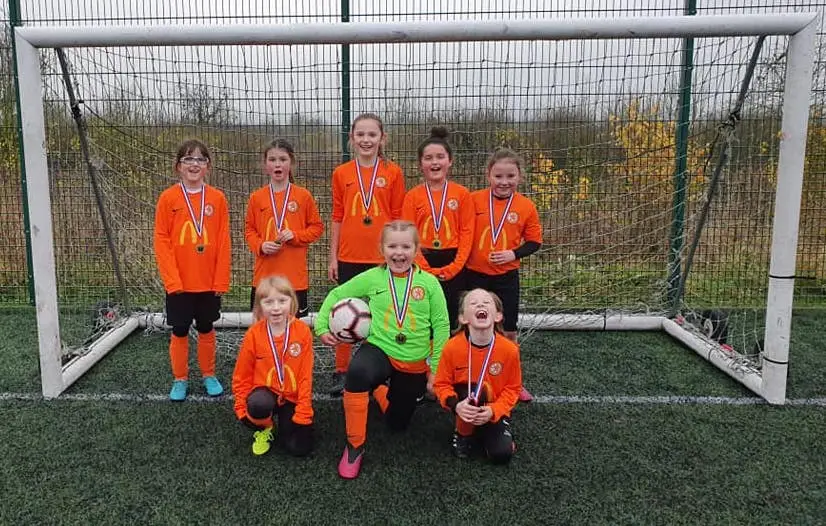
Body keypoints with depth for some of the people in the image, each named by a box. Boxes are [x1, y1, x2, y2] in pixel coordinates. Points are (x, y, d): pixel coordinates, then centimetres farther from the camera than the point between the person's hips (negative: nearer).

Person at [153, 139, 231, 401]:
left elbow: (223, 243, -1)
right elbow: (160, 241, -6)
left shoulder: (217, 198, -2)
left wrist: (221, 280, -4)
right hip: (178, 283, -1)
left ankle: (209, 375, 30)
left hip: (209, 282, 1)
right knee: (180, 331, 10)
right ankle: (180, 379, 25)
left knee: (206, 329, 14)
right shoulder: (168, 198, -5)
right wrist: (172, 279, -11)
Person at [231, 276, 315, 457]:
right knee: (258, 405, -37)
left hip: (292, 398, 1)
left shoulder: (303, 331, -11)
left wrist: (303, 412, -10)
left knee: (300, 448, -11)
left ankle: (283, 420, 23)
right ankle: (264, 428, 1)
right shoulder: (253, 334, -10)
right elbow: (242, 376, 0)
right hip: (265, 393, -1)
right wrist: (242, 408, -7)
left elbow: (306, 375, -7)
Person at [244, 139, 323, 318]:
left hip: (295, 276, -1)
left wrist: (296, 235, -11)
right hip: (264, 276, 2)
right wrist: (260, 245, -8)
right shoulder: (257, 197, 4)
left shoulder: (303, 195, -1)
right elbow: (249, 230, 11)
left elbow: (317, 227, 5)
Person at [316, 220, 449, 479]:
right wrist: (322, 326, -1)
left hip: (414, 363, 2)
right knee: (357, 372, -38)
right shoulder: (372, 277, -5)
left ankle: (379, 389, 49)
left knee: (397, 424, 15)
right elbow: (337, 294, 8)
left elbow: (441, 326, -5)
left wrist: (437, 371, -6)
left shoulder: (429, 282, -7)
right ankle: (354, 446, -17)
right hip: (379, 349, -1)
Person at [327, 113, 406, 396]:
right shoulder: (341, 173, 4)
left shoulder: (393, 172, 0)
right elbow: (337, 218, 7)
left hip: (383, 257, -1)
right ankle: (341, 373, 22)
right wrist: (333, 256, 5)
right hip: (349, 257, 2)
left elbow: (398, 218, 2)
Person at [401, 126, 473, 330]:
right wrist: (426, 269, -11)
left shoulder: (462, 194, 1)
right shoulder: (413, 196, 1)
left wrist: (452, 268, -10)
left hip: (453, 268, 0)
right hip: (421, 268, 0)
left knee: (450, 321, 5)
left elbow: (467, 233, -1)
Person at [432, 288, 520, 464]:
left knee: (502, 454, -18)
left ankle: (484, 433, 18)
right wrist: (455, 405, -28)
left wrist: (493, 411, -22)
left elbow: (512, 388, -7)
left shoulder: (509, 349, -19)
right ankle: (463, 434, -4)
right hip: (466, 406, 0)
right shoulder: (452, 347, -21)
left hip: (494, 411, 1)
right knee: (473, 389, -33)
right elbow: (441, 384, -9)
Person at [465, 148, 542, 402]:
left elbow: (534, 241, 2)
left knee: (508, 331, 9)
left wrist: (514, 253, -13)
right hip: (474, 275, 0)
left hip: (506, 277, 1)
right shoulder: (474, 200, -7)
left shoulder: (526, 206, -5)